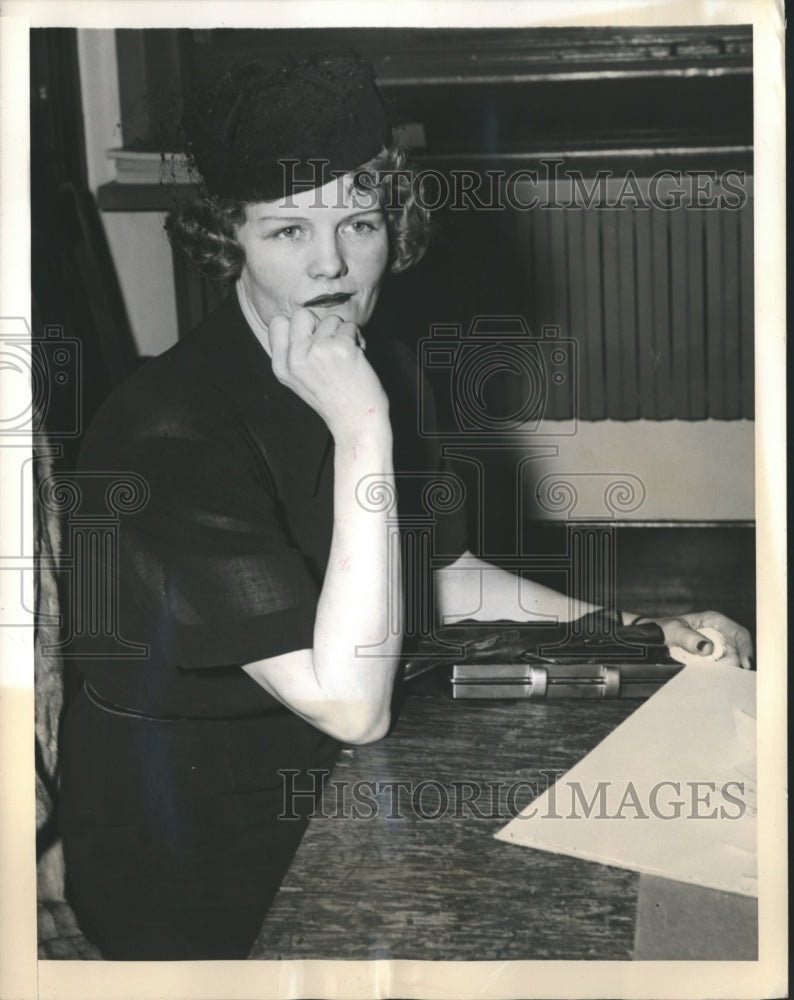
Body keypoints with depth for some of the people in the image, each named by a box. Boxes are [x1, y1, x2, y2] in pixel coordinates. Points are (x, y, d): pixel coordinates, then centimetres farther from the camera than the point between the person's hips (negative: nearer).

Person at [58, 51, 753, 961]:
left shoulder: (378, 368, 0)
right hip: (197, 867, -7)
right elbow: (353, 706, -31)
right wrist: (361, 431, -34)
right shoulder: (172, 433, -27)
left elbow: (444, 576, 13)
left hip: (333, 789, 7)